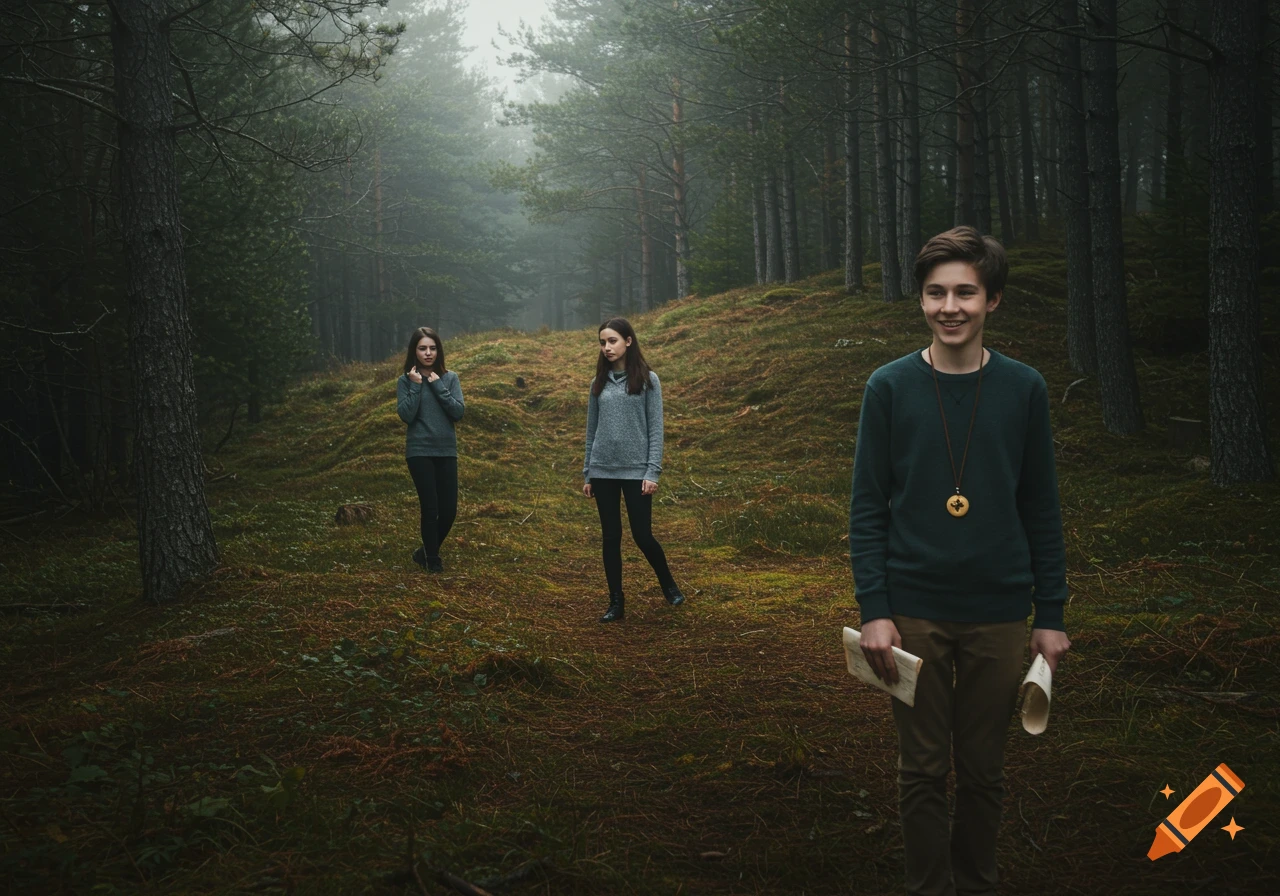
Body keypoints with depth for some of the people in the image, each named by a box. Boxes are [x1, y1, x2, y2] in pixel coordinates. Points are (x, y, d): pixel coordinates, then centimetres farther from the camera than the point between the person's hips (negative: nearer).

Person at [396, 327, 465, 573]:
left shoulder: (450, 378, 4)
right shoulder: (406, 381, -1)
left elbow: (458, 412, -6)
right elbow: (406, 415, -11)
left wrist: (438, 386, -11)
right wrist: (416, 386, -14)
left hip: (447, 452, 3)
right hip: (420, 452, -3)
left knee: (449, 510, 3)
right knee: (430, 508, -4)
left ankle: (427, 551, 25)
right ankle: (432, 558, 15)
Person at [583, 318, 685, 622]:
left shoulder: (647, 380, -1)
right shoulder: (599, 383, 9)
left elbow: (655, 428, -4)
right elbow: (592, 430, 11)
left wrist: (653, 472, -11)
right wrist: (587, 474, 9)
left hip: (635, 471, -3)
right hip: (603, 471, 3)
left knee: (642, 535, -1)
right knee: (610, 537, 5)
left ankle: (668, 585, 25)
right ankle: (616, 602, 14)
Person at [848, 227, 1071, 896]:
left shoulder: (1023, 389, 1)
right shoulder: (889, 388, -2)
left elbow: (1041, 510, 5)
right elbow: (868, 507, -1)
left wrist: (1051, 616, 3)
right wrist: (874, 609, -8)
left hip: (999, 614, 1)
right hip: (914, 613, -1)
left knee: (983, 768, 10)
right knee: (923, 769, 6)